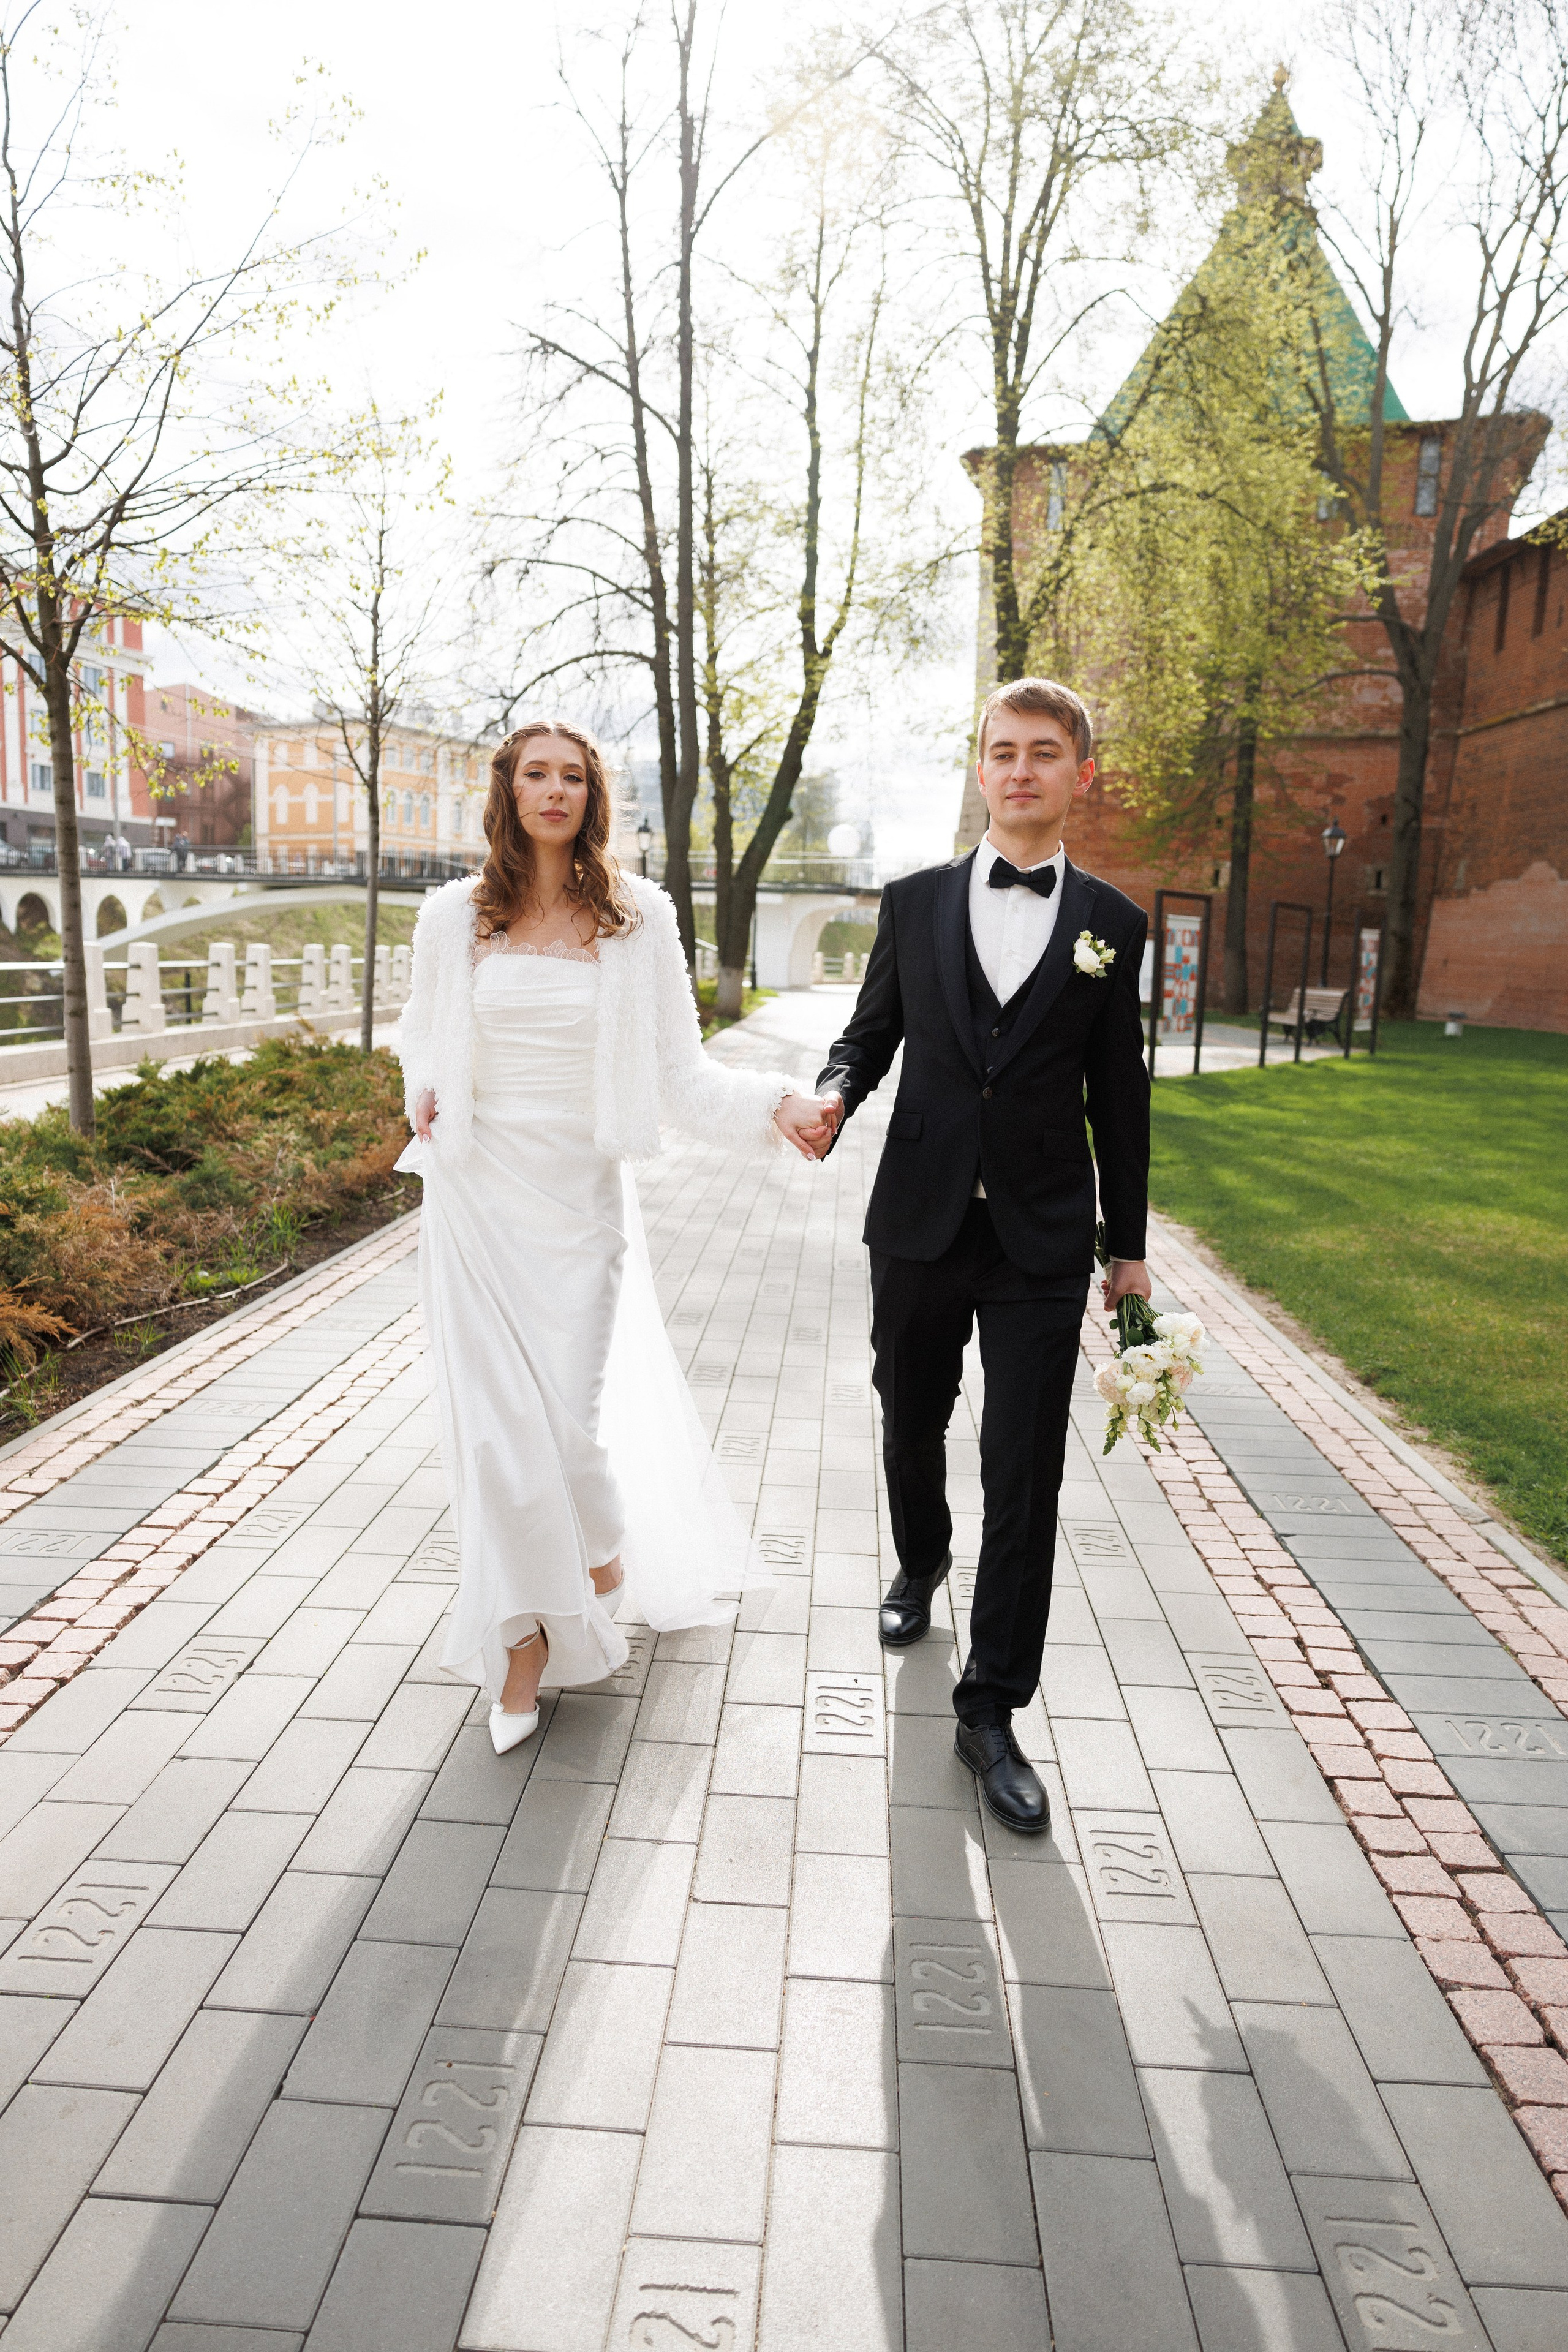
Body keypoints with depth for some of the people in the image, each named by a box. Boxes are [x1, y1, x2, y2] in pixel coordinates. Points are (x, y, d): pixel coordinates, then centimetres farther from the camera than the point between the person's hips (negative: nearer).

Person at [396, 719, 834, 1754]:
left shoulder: (637, 916, -1)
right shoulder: (454, 915, 3)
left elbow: (681, 1073, -4)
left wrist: (775, 1105, -21)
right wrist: (424, 1093, -3)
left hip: (580, 1200, -1)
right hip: (479, 1195, 1)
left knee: (566, 1418, 1)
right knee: (500, 1426, 1)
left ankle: (601, 1551, 38)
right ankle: (529, 1641, 23)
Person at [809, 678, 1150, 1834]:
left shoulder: (1112, 923, 2)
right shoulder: (915, 902, 4)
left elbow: (1118, 1094, 5)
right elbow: (874, 1029, 10)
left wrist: (1130, 1246, 7)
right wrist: (835, 1092, -13)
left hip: (1042, 1243, -1)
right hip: (920, 1226, 2)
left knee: (1025, 1480, -1)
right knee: (911, 1425, 20)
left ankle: (992, 1713, 14)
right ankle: (921, 1563, 51)